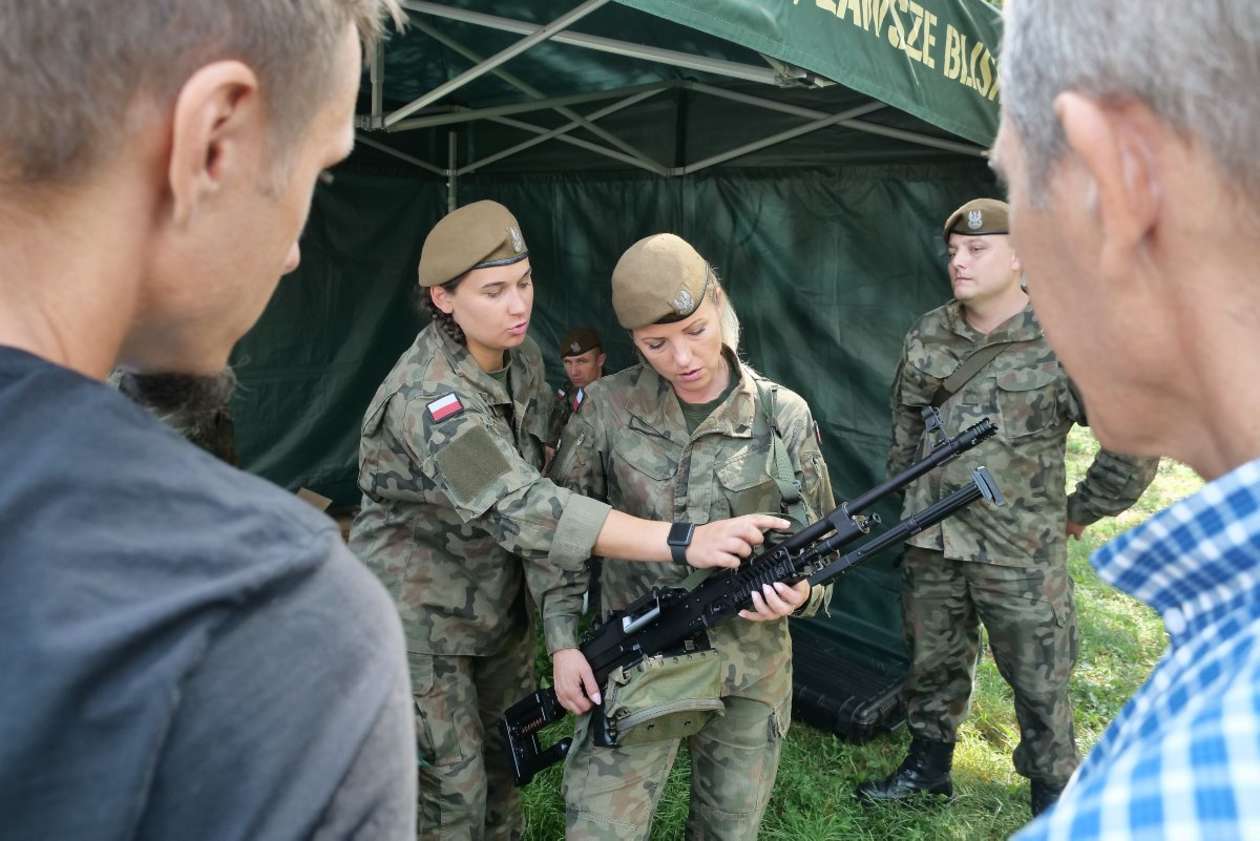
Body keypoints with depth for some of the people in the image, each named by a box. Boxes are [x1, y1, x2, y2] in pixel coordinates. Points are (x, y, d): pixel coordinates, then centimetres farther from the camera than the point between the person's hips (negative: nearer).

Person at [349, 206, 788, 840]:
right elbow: (519, 508, -42)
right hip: (418, 620, -7)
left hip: (499, 606, 7)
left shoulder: (522, 357, -6)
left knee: (509, 759, 21)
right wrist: (684, 541, -49)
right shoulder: (427, 398, -31)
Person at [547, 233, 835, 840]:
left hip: (753, 672, 2)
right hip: (636, 668, -1)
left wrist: (800, 591, -19)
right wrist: (563, 641, -4)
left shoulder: (785, 415, -6)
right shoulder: (607, 408, -7)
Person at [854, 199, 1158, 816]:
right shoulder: (928, 337, 2)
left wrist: (1080, 512, -1)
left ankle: (1052, 797, 32)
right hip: (931, 546, 4)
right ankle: (928, 765, 40)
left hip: (1022, 556, -4)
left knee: (1040, 684, 10)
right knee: (931, 665, 19)